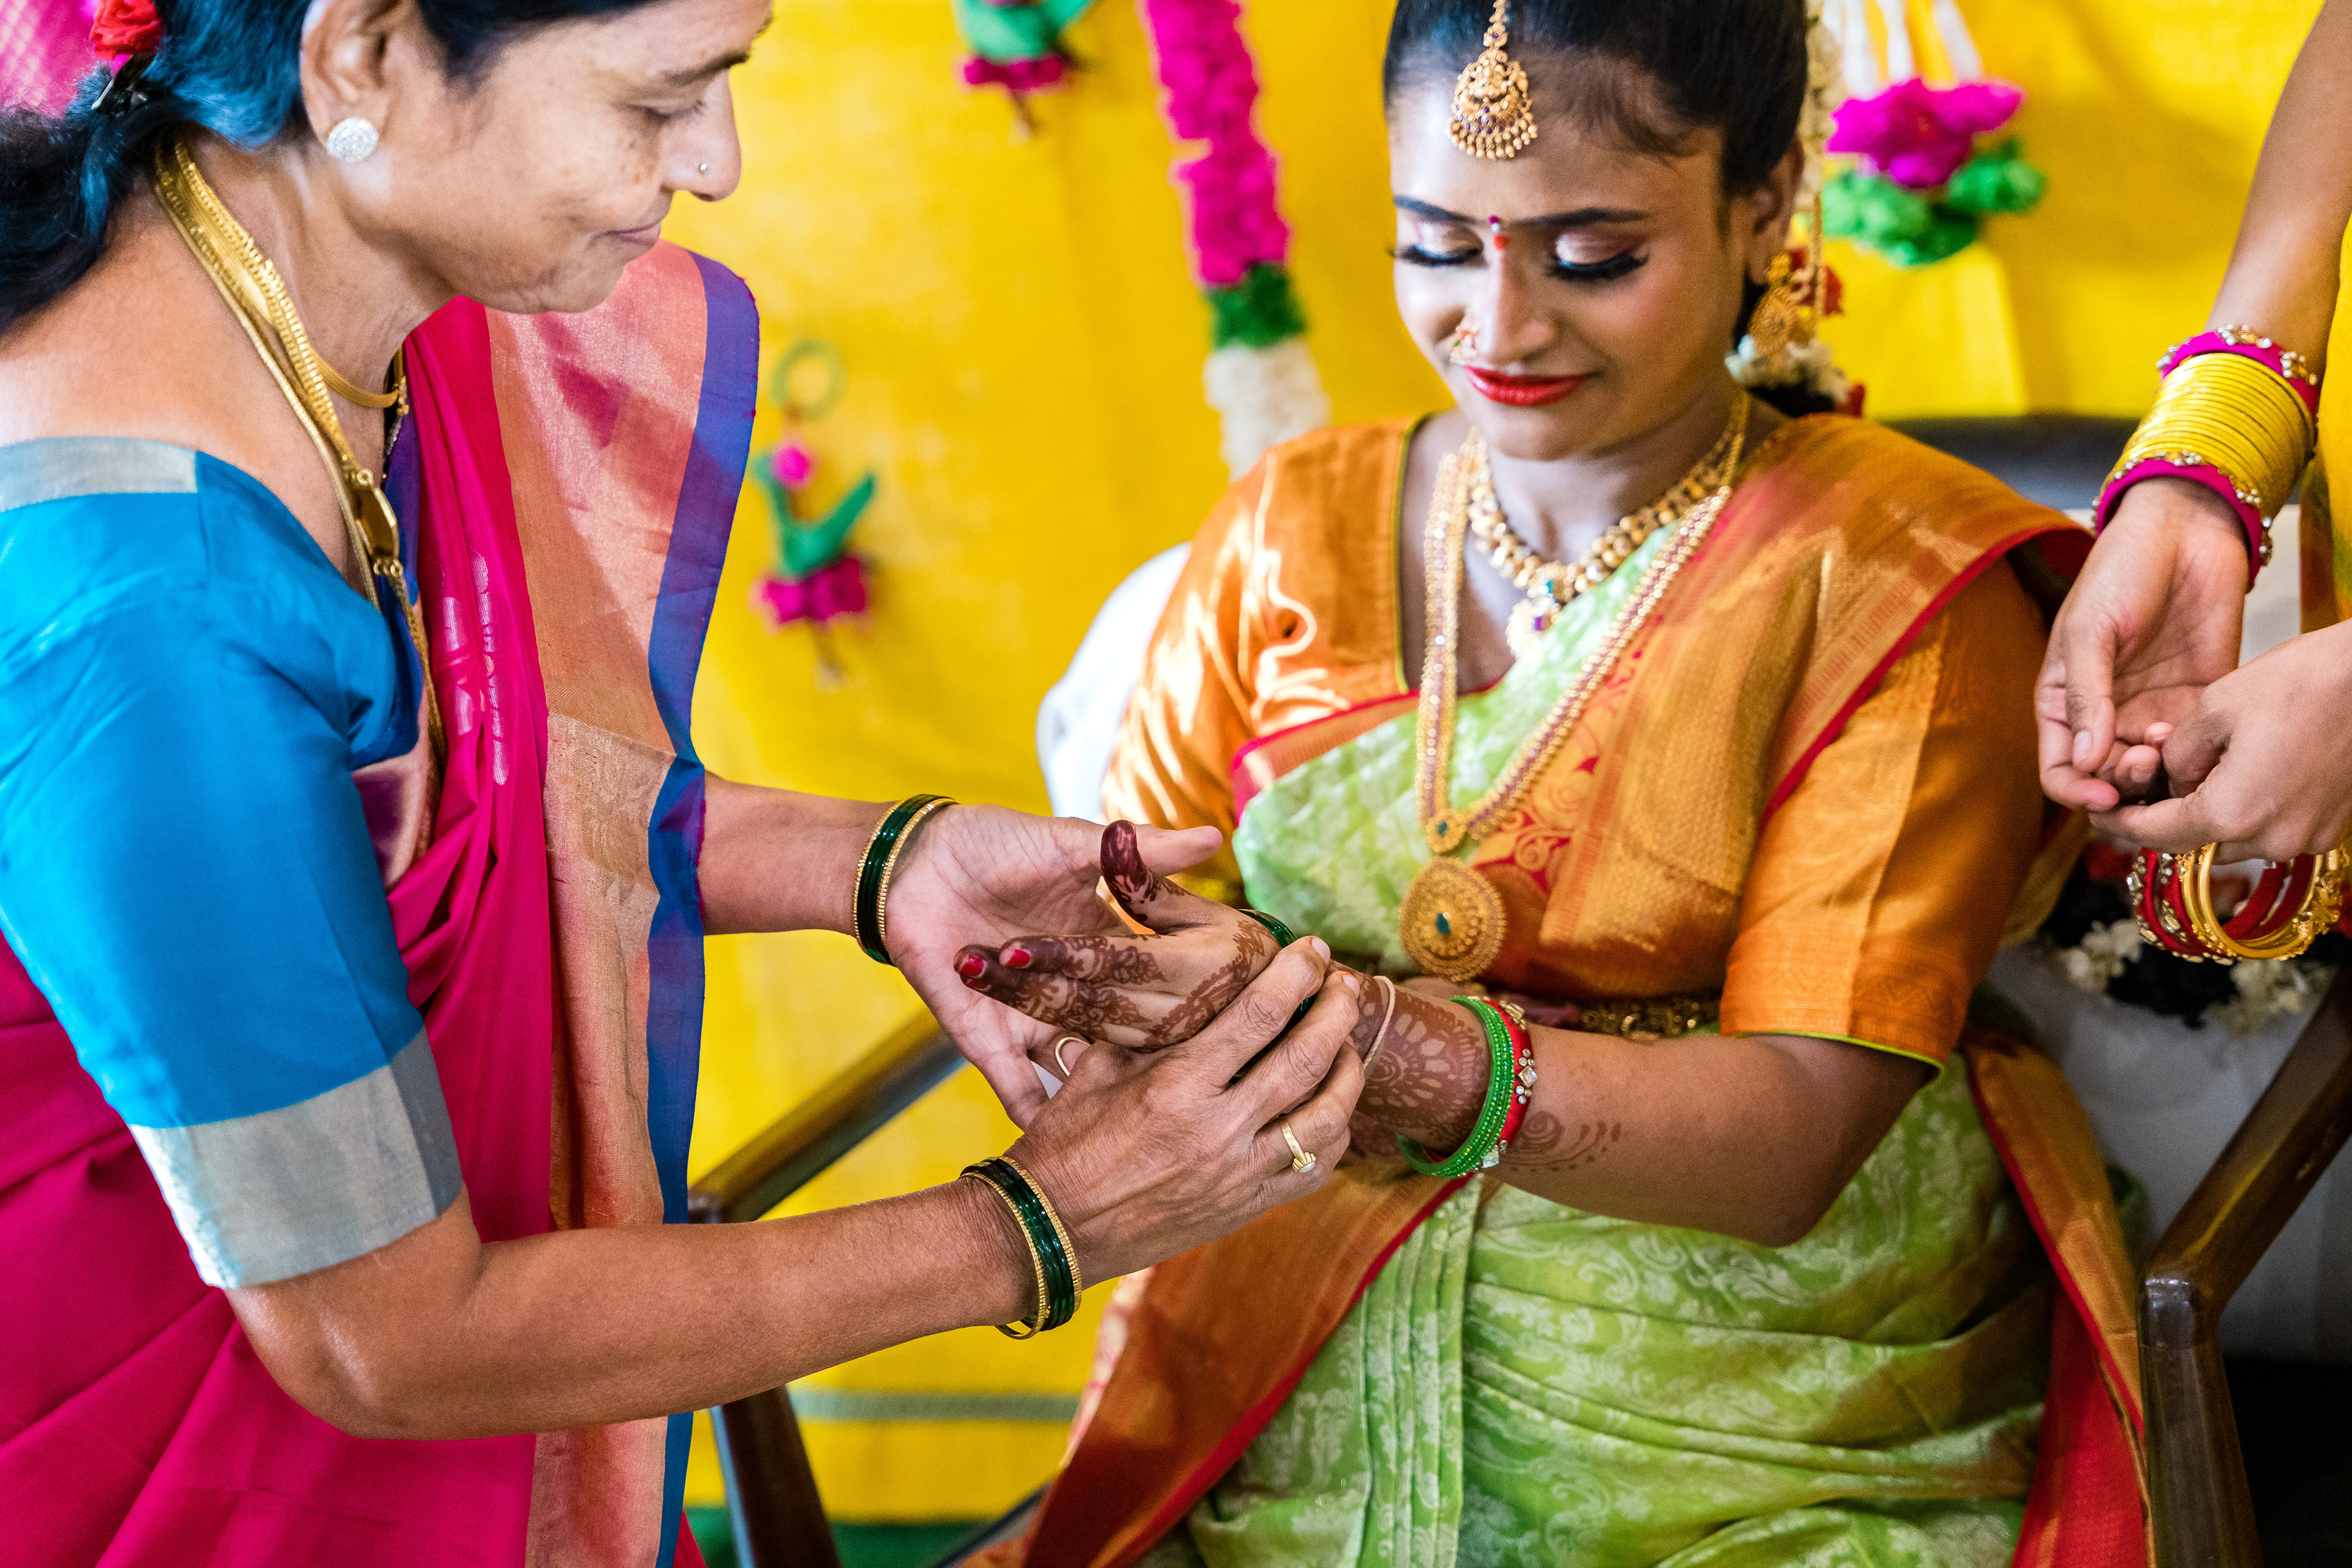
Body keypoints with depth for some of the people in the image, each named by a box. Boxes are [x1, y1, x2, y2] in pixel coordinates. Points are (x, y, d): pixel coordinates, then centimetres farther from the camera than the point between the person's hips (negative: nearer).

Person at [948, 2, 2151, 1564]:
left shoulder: (1893, 576, -5)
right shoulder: (1289, 529, 9)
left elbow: (1790, 1140, -14)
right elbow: (1145, 940, 7)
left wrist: (1357, 1036, -29)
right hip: (1306, 1420, 4)